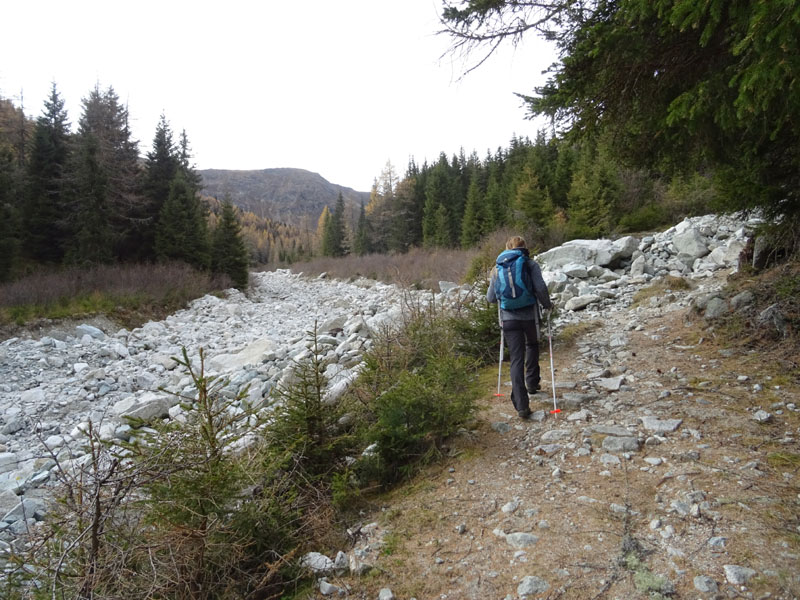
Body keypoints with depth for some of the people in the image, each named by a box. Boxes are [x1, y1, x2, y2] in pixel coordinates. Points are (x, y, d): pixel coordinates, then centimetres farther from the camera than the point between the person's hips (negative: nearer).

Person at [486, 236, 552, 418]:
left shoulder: (498, 268, 8)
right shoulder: (531, 264, 1)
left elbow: (491, 297, 9)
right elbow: (541, 288, -12)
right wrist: (547, 304, 5)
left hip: (509, 318, 1)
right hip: (529, 315, -1)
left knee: (516, 359, 1)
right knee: (532, 345, 29)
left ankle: (521, 405, -5)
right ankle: (532, 383, 35)